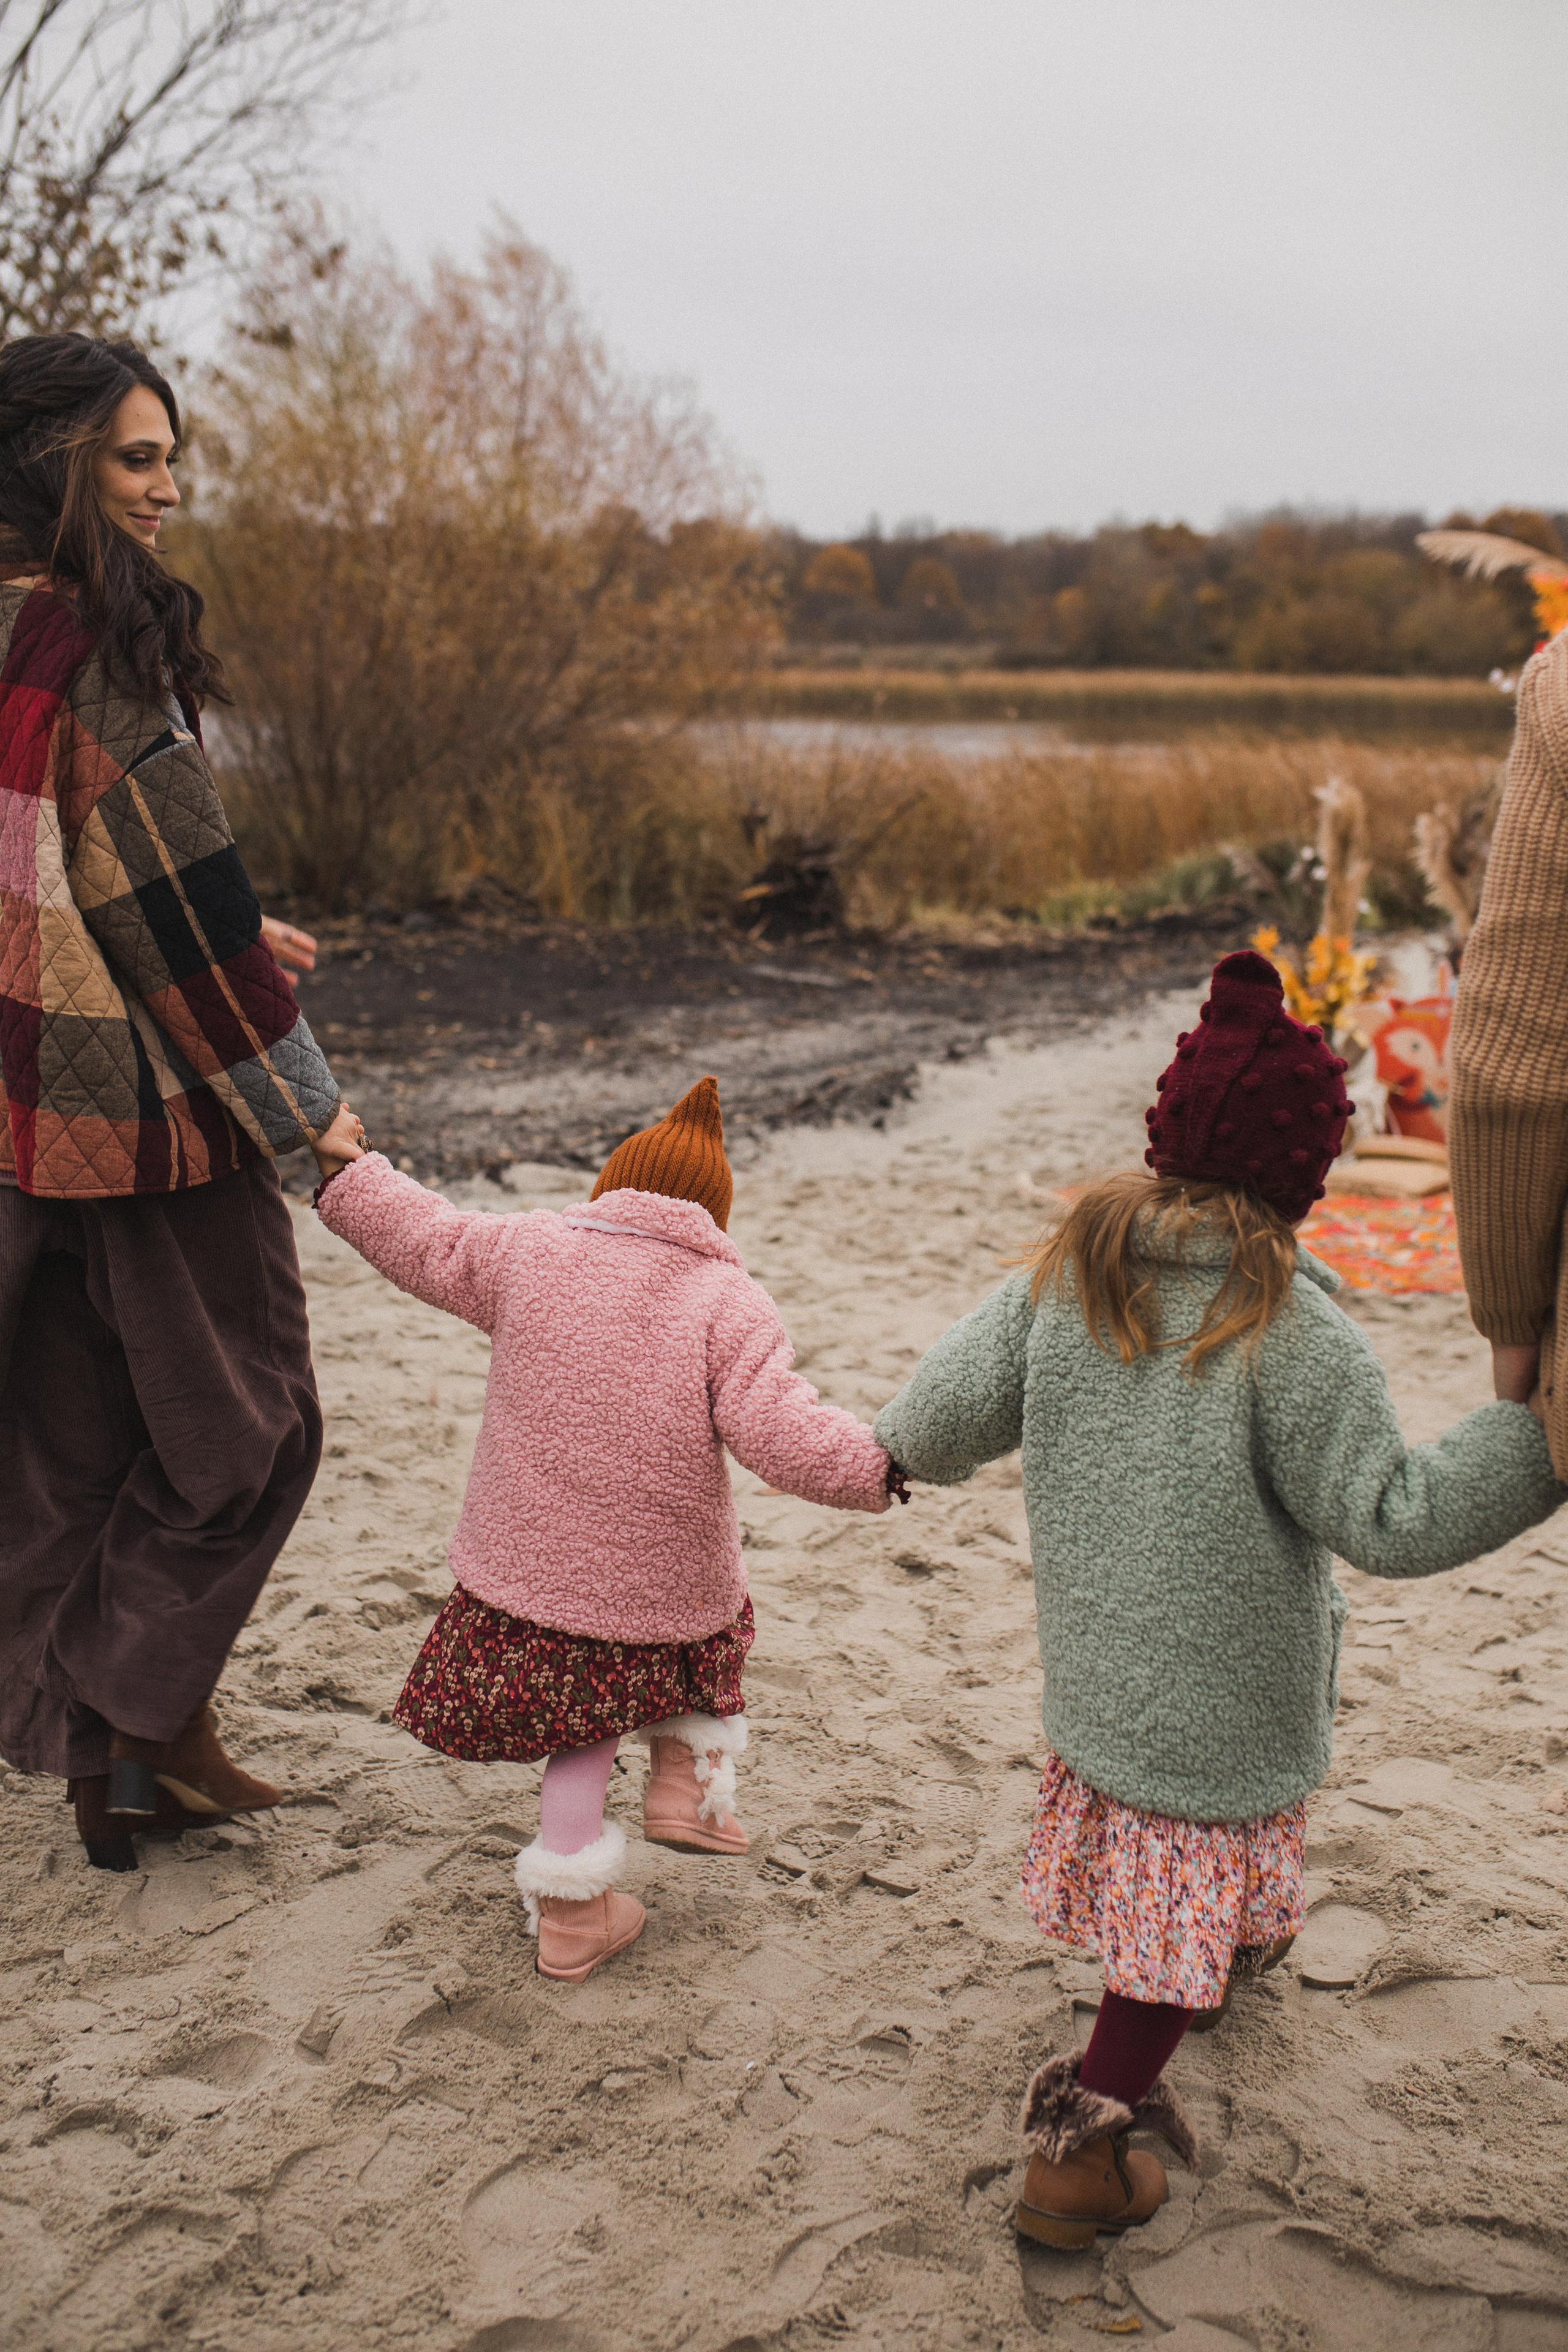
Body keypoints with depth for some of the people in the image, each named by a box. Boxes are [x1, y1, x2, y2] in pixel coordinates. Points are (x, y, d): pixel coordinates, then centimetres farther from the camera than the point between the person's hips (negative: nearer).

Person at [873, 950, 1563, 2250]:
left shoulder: (1070, 1269, -6)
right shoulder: (1292, 1333, -24)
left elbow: (941, 1418, -2)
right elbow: (1389, 1517, -19)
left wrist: (904, 1445, 21)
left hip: (1093, 1648, 7)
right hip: (1220, 1689, -6)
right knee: (1195, 1904, 8)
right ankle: (1079, 2152, 14)